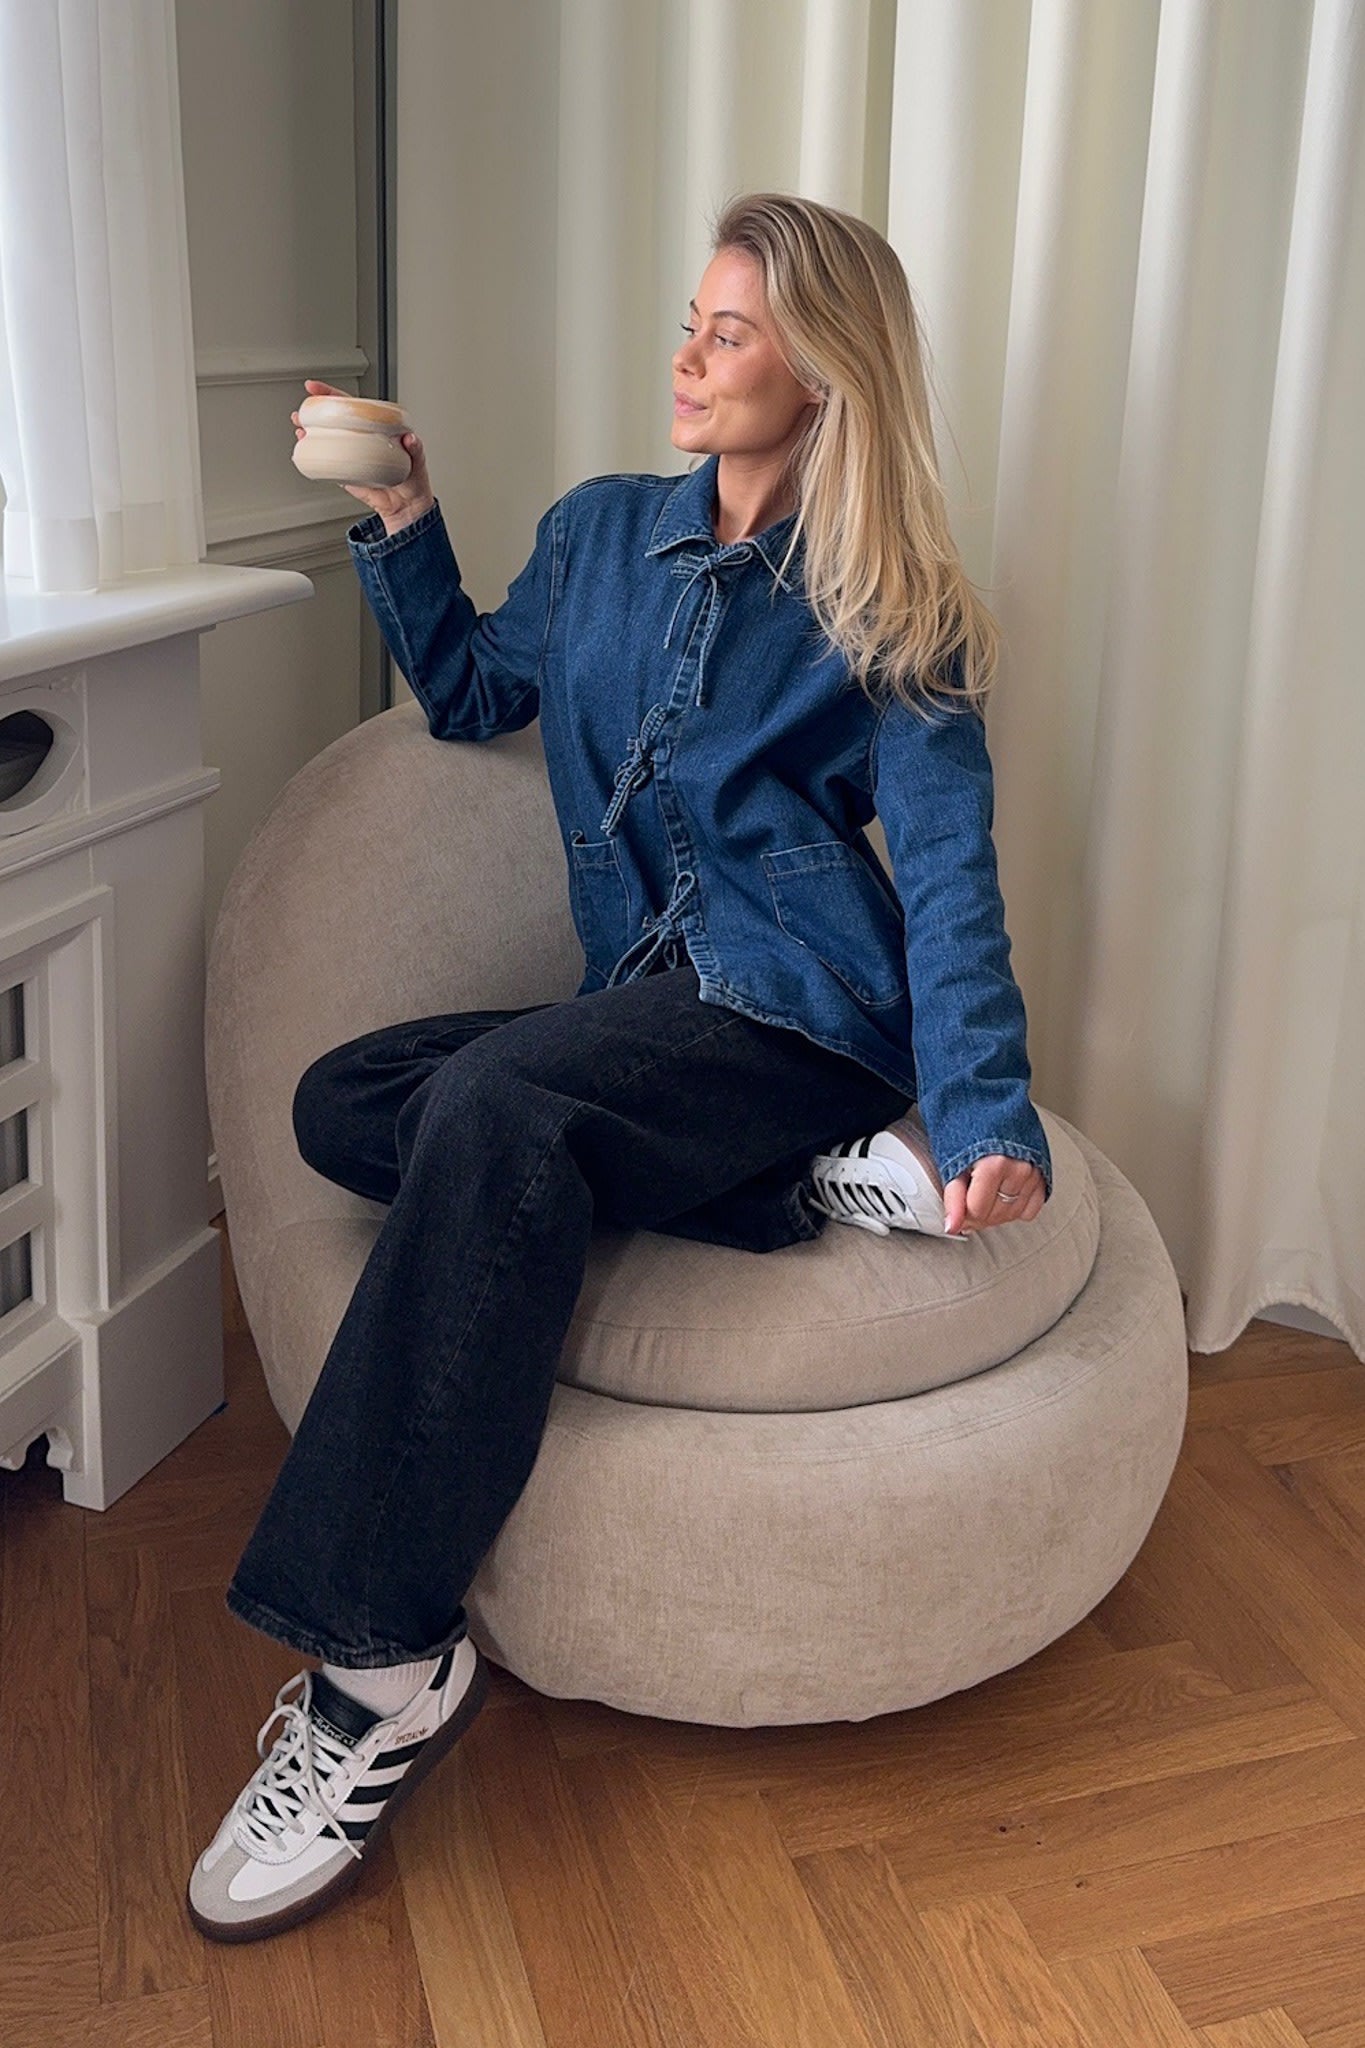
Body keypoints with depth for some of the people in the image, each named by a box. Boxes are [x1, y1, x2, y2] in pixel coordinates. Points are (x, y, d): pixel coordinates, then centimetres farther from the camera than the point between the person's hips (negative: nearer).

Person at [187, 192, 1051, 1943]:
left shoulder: (890, 615, 0)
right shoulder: (599, 535, 15)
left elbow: (950, 872, -7)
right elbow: (472, 699, 28)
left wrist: (989, 1114, -20)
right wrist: (401, 522, 14)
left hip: (799, 1011, -6)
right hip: (647, 1019, 6)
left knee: (495, 1102, -33)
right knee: (343, 1105, -17)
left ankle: (382, 1665, -32)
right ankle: (810, 1177, -22)